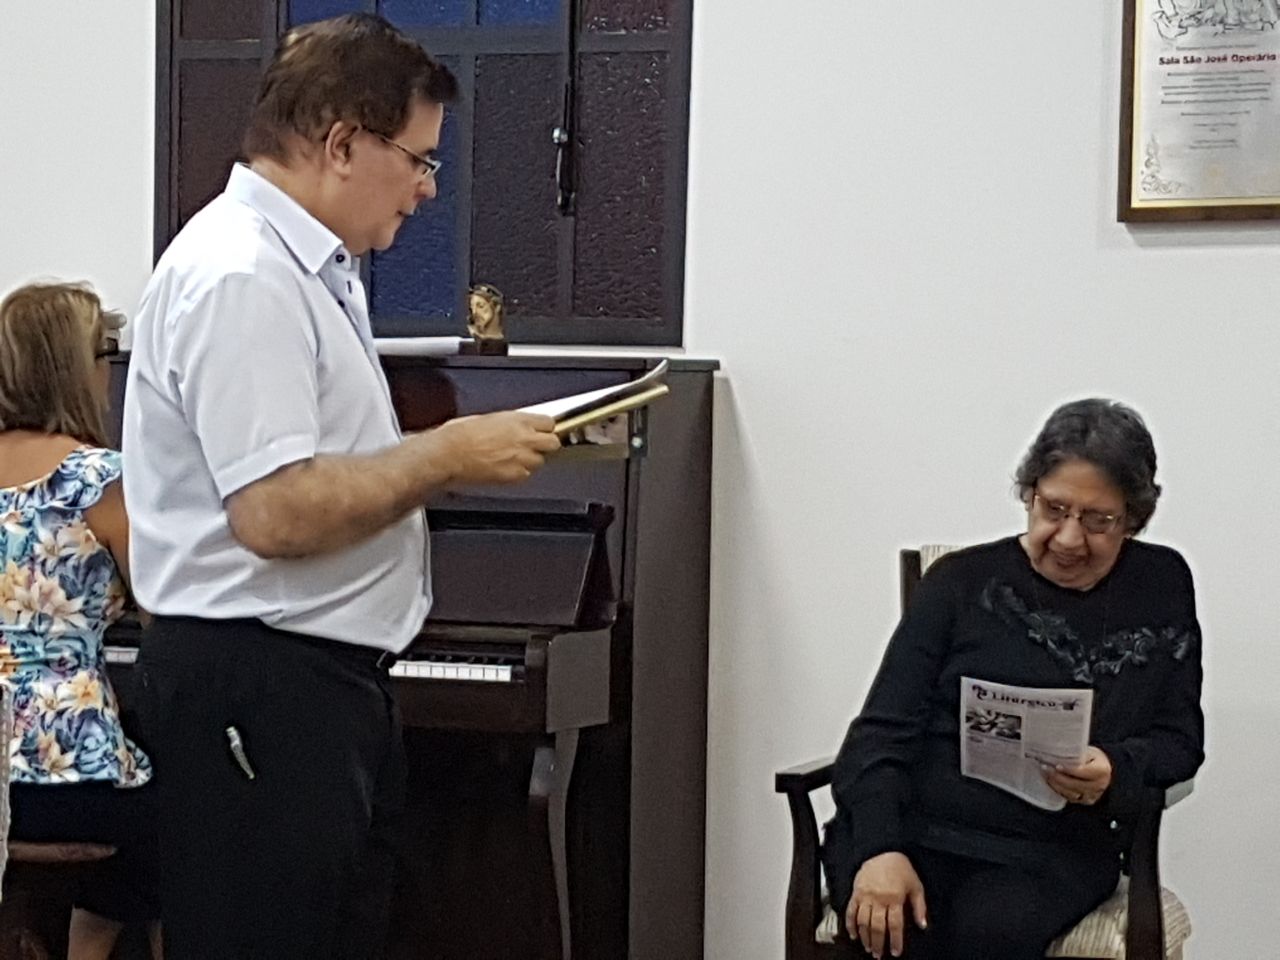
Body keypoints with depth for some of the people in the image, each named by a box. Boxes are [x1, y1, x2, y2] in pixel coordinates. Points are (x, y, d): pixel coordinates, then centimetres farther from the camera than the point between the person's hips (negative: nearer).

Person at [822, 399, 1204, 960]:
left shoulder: (1162, 587, 12)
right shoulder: (963, 581, 6)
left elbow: (1180, 737, 12)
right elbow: (884, 729, 1)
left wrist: (1117, 773, -12)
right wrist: (880, 849, -18)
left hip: (1050, 850, 1)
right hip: (913, 829, 0)